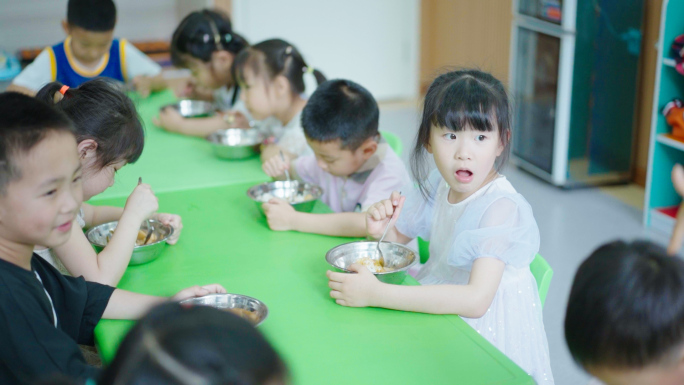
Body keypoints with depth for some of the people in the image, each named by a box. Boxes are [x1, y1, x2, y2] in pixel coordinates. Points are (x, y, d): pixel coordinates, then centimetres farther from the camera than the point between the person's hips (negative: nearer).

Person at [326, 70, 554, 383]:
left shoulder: (503, 206, -23)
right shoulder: (438, 187, 0)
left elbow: (476, 300, -34)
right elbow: (394, 239, 12)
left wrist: (375, 293, -35)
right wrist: (378, 230, -14)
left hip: (484, 329, -7)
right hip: (436, 313, 7)